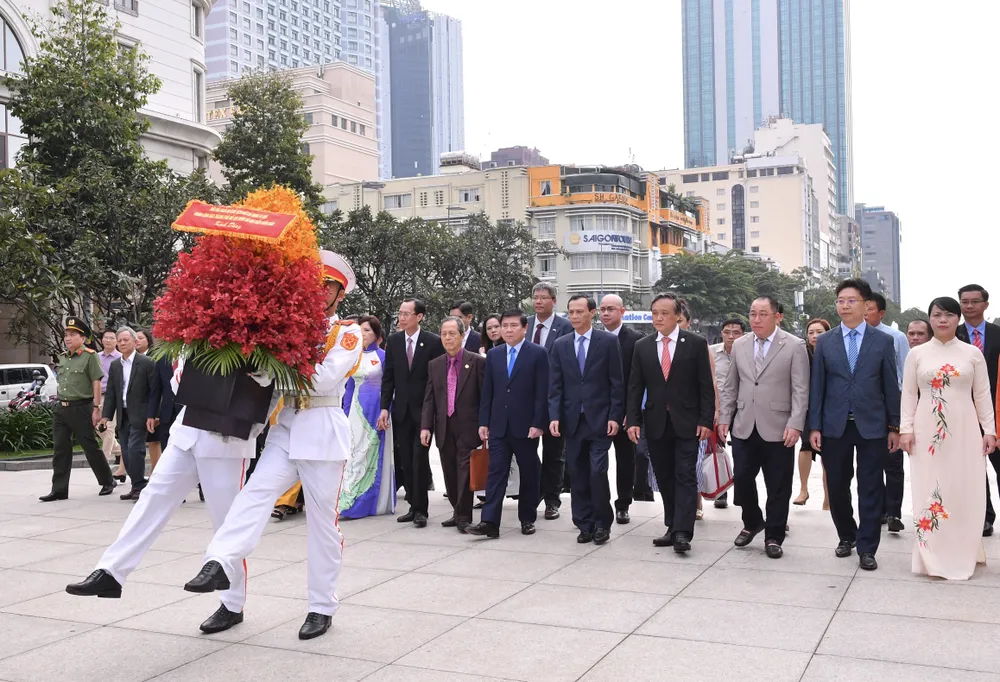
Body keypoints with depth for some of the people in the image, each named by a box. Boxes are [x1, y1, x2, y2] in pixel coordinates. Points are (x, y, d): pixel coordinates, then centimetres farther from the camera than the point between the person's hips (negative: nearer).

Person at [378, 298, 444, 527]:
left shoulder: (434, 342, -5)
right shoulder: (393, 341, 6)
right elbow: (388, 377, 8)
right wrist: (385, 407, 1)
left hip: (424, 410, -4)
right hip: (401, 411, 4)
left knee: (419, 459, -6)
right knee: (406, 462, 7)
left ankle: (420, 510, 3)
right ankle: (415, 506, 16)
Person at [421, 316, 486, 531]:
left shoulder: (478, 362, -3)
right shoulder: (434, 365, 11)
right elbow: (429, 399, 9)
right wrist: (426, 427, 0)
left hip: (468, 427, -5)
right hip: (444, 428, 5)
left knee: (465, 471, -6)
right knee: (450, 474, 10)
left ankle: (463, 516, 2)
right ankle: (458, 512, 22)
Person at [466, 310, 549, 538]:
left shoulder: (538, 353, -3)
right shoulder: (493, 355, 10)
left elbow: (542, 392, -7)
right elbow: (487, 391, 10)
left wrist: (538, 423, -13)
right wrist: (483, 422, 4)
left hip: (526, 425, -3)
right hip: (499, 425, 3)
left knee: (529, 474, 8)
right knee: (496, 472, -3)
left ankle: (527, 519, 21)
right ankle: (490, 522, -6)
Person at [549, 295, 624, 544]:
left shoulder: (608, 341, -1)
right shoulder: (560, 345, 8)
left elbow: (617, 383, -2)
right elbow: (555, 386, 6)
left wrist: (614, 417, -8)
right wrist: (555, 416, -5)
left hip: (599, 419, -3)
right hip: (572, 420, 3)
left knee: (597, 472, -8)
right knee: (577, 476, 7)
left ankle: (602, 523, 9)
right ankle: (584, 524, 17)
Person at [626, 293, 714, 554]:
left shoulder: (696, 344, -2)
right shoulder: (642, 346, 6)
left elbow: (706, 386, -3)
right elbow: (635, 387, 6)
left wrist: (706, 421, -9)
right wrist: (633, 420, -2)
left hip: (686, 422, -3)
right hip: (656, 423, 3)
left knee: (685, 477, -5)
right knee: (664, 479, 9)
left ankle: (682, 532, -6)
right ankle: (672, 528, 18)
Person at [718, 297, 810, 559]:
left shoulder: (795, 346, -3)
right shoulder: (739, 345, 9)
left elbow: (800, 390, -7)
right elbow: (729, 387, 13)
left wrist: (795, 424, -15)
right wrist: (724, 418, 7)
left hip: (778, 429, -3)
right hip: (744, 427, 4)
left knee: (778, 487, 4)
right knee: (742, 479, 6)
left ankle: (774, 537, 19)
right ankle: (752, 522, 31)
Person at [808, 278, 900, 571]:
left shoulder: (883, 341, 3)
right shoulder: (824, 342, 5)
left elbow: (891, 386, 4)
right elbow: (817, 387, 4)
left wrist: (894, 426, 2)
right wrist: (814, 426, -1)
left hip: (872, 426, -1)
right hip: (834, 426, 1)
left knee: (870, 489, 1)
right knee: (837, 487, 8)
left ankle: (866, 548, 10)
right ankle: (846, 536, 29)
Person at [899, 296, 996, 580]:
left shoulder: (973, 353, 4)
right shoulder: (917, 354, 4)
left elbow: (983, 395, 5)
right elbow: (908, 394, 5)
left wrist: (989, 430, 0)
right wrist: (906, 429, -3)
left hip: (964, 432, 0)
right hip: (927, 432, 0)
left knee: (965, 492, 4)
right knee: (929, 490, 2)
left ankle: (963, 553, 16)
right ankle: (933, 555, 10)